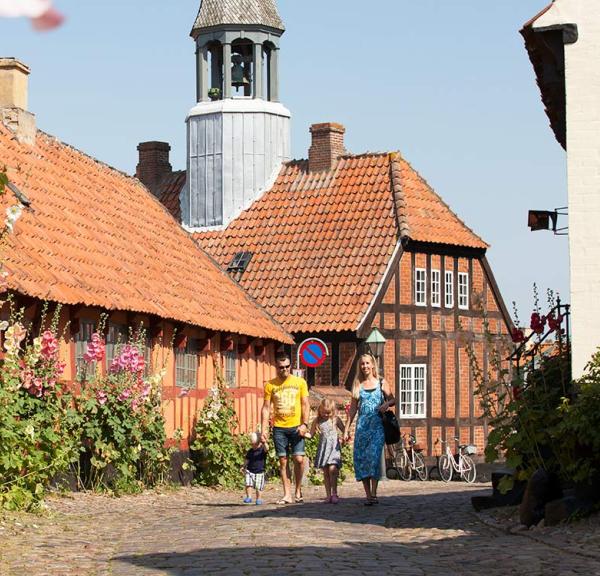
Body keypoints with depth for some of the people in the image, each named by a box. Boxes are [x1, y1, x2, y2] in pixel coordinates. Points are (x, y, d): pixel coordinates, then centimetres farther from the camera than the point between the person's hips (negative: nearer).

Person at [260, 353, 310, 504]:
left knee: (298, 459, -9)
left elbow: (305, 405, 5)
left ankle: (298, 490, 10)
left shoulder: (300, 382, 5)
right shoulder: (270, 385, 5)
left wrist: (304, 424, -7)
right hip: (279, 428, 1)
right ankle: (287, 494, 4)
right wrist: (263, 429, -2)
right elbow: (266, 408, 6)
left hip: (296, 427, -1)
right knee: (283, 461, 1)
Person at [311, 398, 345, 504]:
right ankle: (328, 495, 10)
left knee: (332, 469, -17)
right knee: (325, 472, 4)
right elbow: (311, 434, 12)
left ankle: (334, 494, -11)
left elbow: (344, 430, 11)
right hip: (323, 448, 2)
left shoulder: (335, 420, 5)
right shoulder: (317, 421, 8)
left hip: (334, 447, -2)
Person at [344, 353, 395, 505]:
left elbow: (392, 399, 12)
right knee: (360, 459, -4)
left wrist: (387, 404, -11)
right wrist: (347, 428, 11)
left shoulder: (381, 383, 7)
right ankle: (368, 495, 2)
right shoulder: (358, 385, 12)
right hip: (362, 425, 3)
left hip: (377, 425, -3)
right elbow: (353, 408, 15)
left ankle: (374, 494, -18)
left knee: (374, 456, -17)